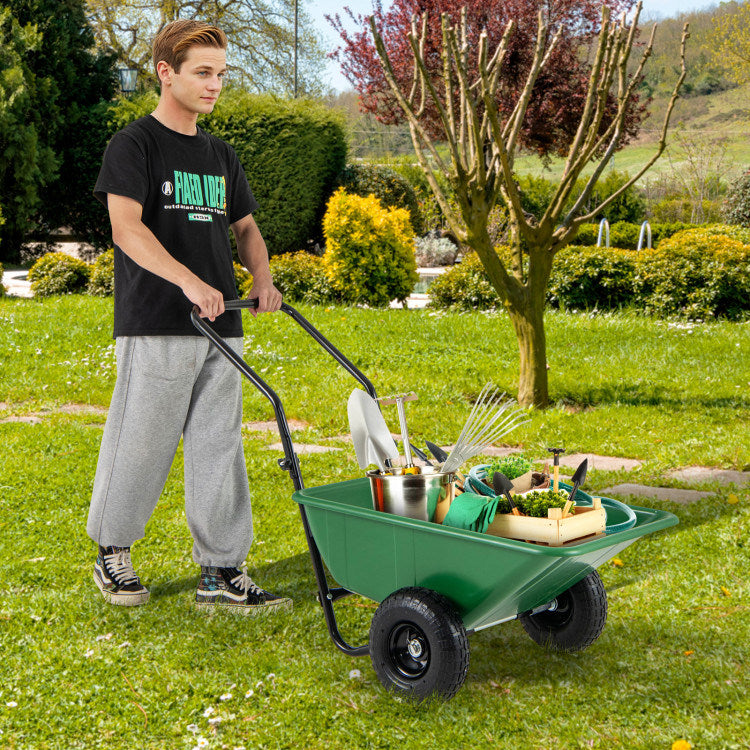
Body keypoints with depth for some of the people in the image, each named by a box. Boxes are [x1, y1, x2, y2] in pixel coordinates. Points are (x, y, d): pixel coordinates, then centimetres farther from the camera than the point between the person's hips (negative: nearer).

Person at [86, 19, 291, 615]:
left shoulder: (221, 156, 18)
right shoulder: (135, 144, -3)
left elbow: (245, 227, 24)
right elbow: (126, 228, -15)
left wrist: (262, 278, 3)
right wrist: (188, 280, -28)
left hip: (221, 326, 6)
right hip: (157, 326, -6)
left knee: (219, 451, 6)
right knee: (141, 445, 1)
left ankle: (222, 573, 12)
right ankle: (112, 555, 22)